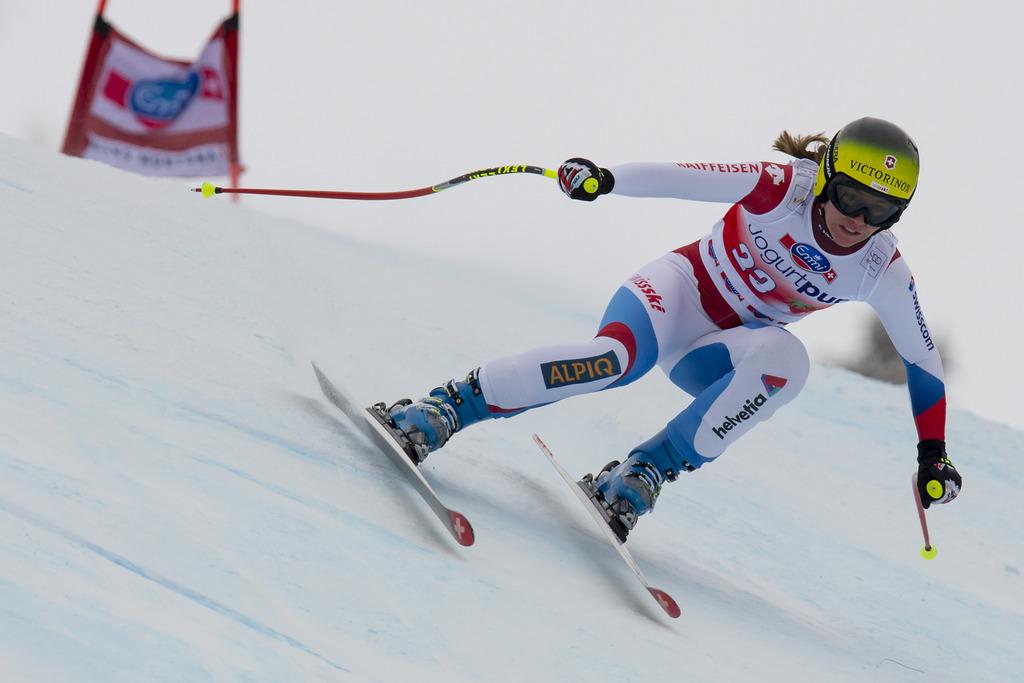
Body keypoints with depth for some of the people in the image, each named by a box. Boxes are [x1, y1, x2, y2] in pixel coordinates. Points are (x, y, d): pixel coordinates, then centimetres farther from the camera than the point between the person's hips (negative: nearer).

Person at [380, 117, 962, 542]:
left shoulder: (882, 273, -12)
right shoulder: (783, 188, -20)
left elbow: (923, 359, 0)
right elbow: (681, 179, -26)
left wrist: (933, 455, 0)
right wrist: (602, 179, -43)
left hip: (717, 358, 3)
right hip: (681, 288, -3)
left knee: (784, 359, -34)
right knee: (620, 355, -37)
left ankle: (647, 471, -30)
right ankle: (447, 406, -28)